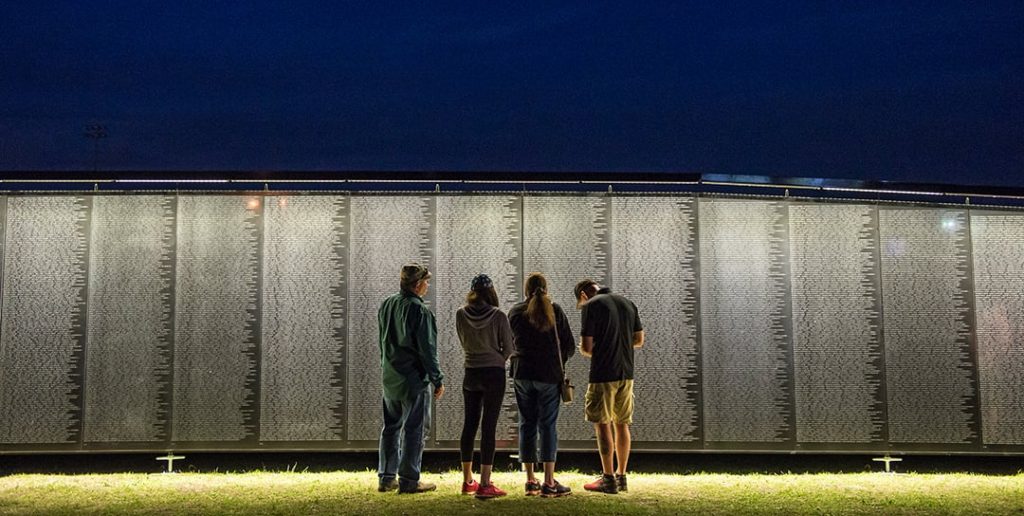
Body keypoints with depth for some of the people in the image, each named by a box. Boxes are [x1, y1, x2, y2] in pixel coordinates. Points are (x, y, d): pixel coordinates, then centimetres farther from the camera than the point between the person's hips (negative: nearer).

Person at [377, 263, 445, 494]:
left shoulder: (386, 305, 8)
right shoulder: (419, 310, -16)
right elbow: (427, 349, -16)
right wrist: (437, 380, -9)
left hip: (389, 377, 8)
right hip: (413, 378, -8)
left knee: (391, 427, 15)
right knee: (414, 429, 1)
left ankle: (386, 477, 19)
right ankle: (409, 480, 4)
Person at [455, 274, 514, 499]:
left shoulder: (461, 314, -2)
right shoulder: (498, 316, -11)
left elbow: (464, 344, 9)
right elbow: (508, 348, -6)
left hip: (471, 373, 4)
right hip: (494, 374, -4)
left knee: (469, 425, 13)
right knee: (488, 428, -2)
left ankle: (467, 481, 22)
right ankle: (484, 484, -2)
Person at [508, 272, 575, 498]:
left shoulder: (515, 312, 3)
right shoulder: (555, 311, -1)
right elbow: (568, 344, 1)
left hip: (522, 374, 2)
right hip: (549, 375, -2)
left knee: (527, 425, 9)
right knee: (547, 426, 0)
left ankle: (530, 481, 12)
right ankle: (549, 483, -3)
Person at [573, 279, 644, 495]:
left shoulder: (591, 306, -8)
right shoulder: (628, 303, 11)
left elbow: (586, 346, -12)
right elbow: (639, 340, 13)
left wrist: (587, 351, 9)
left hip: (603, 373, -6)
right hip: (626, 373, 6)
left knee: (602, 424, 0)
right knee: (621, 424, 12)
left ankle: (608, 479, 0)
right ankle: (621, 476, 18)